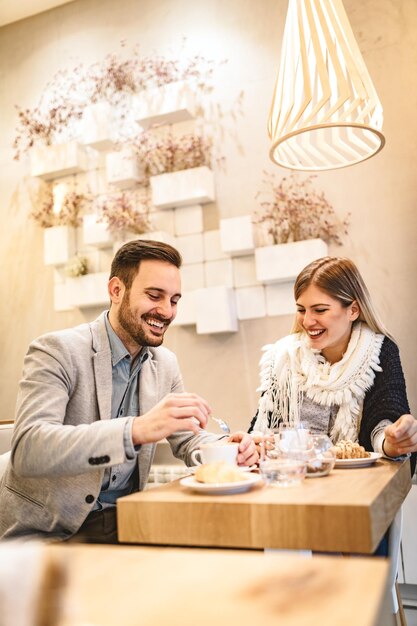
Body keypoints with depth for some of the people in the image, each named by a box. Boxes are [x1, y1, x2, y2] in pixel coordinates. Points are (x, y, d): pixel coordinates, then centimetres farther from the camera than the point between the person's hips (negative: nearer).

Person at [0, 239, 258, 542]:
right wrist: (137, 430, -41)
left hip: (124, 520, 7)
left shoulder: (165, 363, 6)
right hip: (46, 530, -6)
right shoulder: (56, 350, -15)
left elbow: (188, 439, 12)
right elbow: (27, 451, -28)